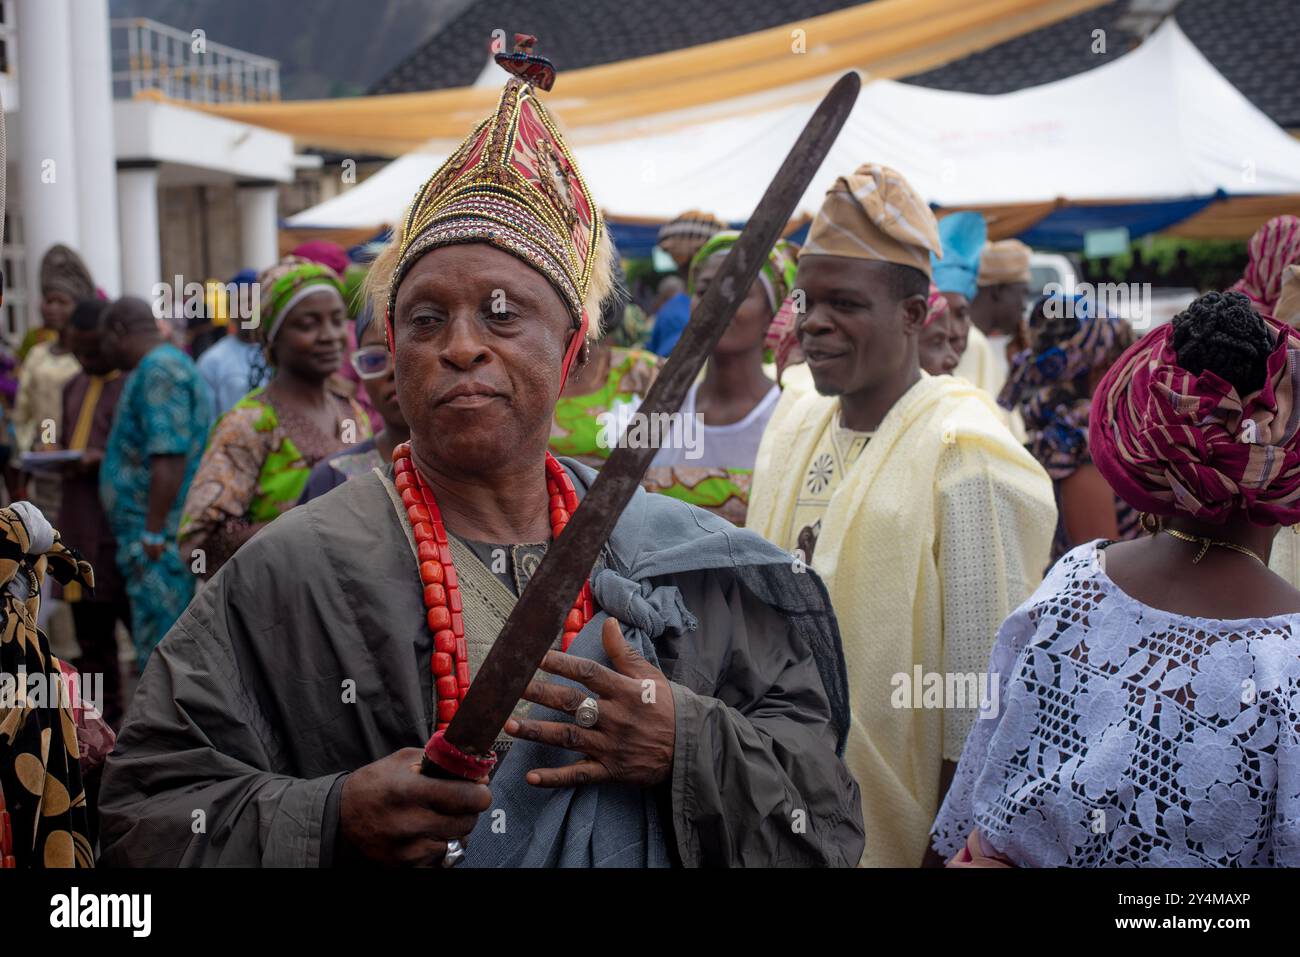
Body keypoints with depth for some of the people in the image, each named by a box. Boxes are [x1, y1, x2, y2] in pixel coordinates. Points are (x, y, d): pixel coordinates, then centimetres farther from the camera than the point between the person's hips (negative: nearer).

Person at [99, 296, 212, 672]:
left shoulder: (158, 370, -14)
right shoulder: (168, 364, 18)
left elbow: (169, 457, -22)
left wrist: (153, 534, -22)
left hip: (162, 539, -10)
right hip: (160, 534, 10)